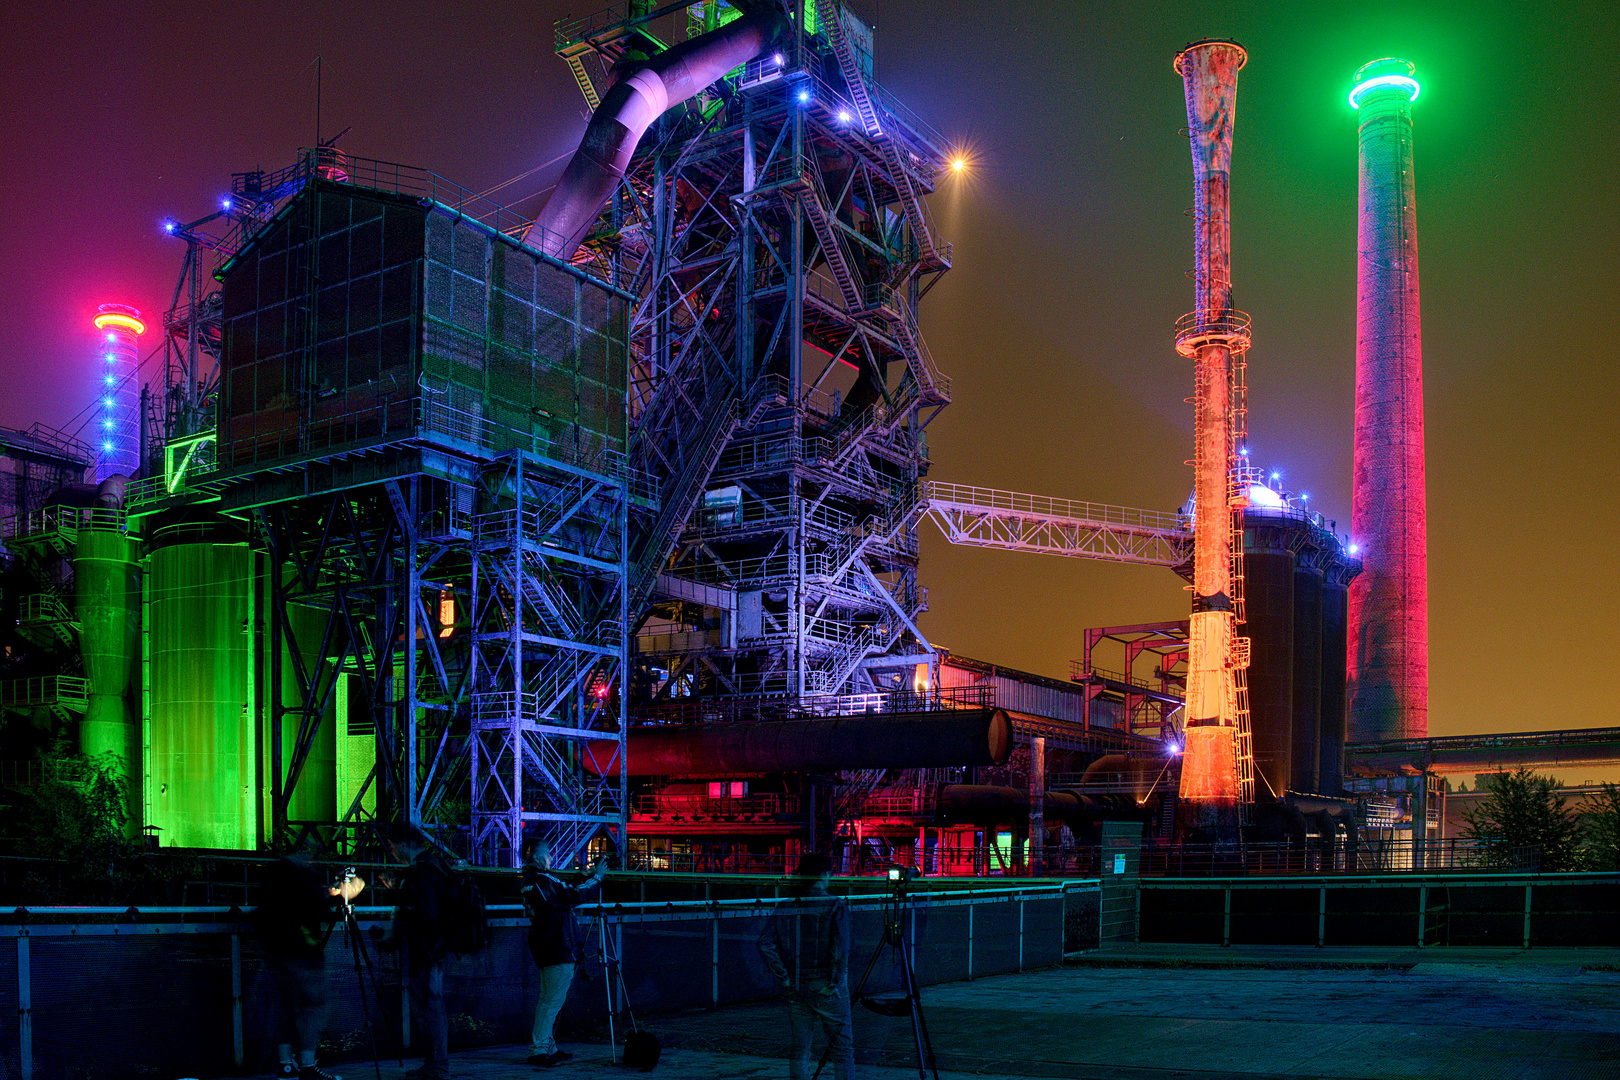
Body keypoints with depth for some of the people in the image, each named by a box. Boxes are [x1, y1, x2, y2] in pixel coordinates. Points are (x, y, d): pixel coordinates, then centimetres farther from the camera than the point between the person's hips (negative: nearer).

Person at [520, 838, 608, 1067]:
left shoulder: (529, 880, 13)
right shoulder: (542, 881, -19)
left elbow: (564, 893, 17)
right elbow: (573, 896, -20)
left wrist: (589, 876, 13)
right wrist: (596, 878, -8)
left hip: (544, 948, 11)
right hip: (558, 949, -11)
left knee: (547, 999, 16)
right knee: (553, 1000, -7)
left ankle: (547, 1048, 22)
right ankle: (537, 1050, -6)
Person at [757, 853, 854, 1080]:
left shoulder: (785, 908, 2)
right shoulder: (836, 907, -10)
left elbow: (765, 944, -4)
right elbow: (840, 947, -19)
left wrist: (784, 977, 1)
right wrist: (835, 982, -10)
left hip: (795, 990, 4)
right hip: (826, 990, -4)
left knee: (799, 1049, 11)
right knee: (842, 1048, 6)